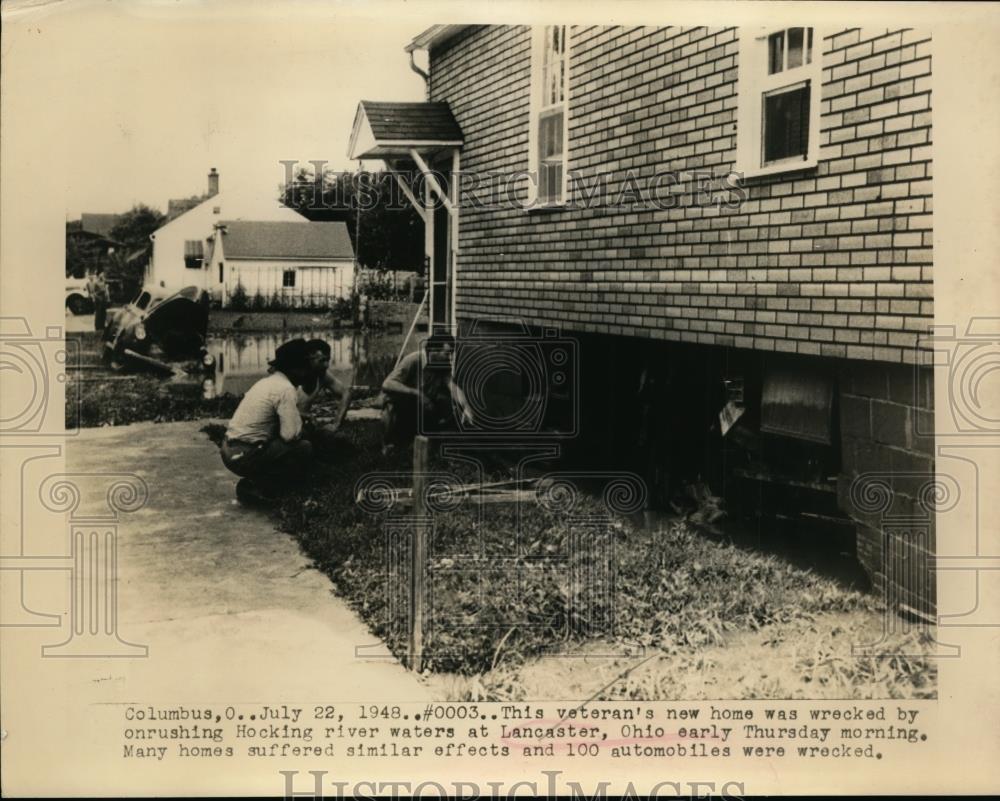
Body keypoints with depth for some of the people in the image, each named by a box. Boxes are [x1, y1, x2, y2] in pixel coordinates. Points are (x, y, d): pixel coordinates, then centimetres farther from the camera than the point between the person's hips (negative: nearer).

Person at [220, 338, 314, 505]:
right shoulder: (285, 388, -15)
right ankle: (259, 489, -3)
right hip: (244, 456, -9)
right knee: (304, 449, -6)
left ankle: (252, 484, 13)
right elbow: (290, 434, -21)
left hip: (229, 451, 9)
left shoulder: (268, 381, 13)